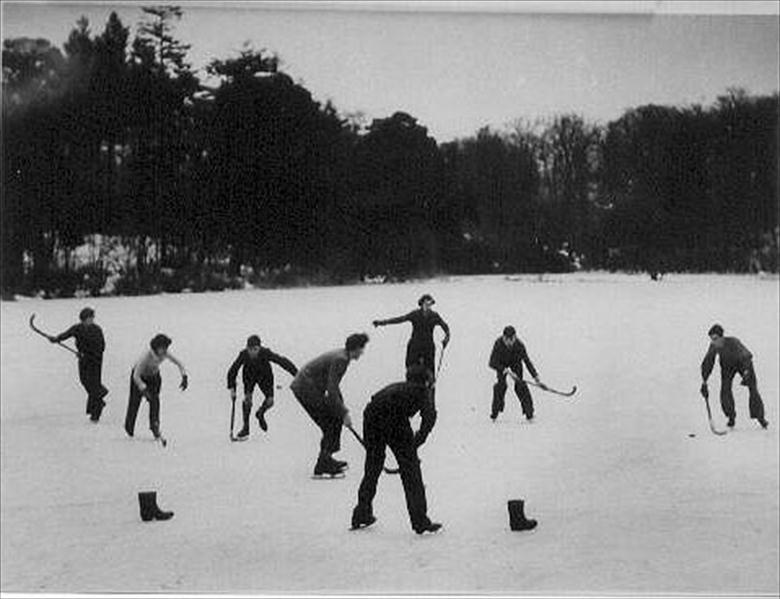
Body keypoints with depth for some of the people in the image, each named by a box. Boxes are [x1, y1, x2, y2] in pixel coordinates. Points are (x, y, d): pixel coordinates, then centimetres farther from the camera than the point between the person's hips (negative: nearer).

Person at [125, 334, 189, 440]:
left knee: (155, 400, -13)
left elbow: (179, 364, -10)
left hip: (154, 376, 4)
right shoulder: (147, 356, -39)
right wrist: (145, 390, -47)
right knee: (135, 402, 7)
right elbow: (136, 376, -39)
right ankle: (129, 426, 31)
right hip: (139, 377, -4)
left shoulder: (165, 354, -25)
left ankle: (154, 426, -4)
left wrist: (184, 377, -22)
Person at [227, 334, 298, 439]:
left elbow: (282, 361, -34)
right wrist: (232, 388, -22)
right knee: (247, 399, -18)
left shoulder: (265, 353, -37)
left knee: (270, 401, -8)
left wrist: (296, 373, -38)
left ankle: (260, 414, 27)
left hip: (264, 376, 0)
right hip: (249, 377, 0)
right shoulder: (243, 355, -33)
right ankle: (245, 428, -4)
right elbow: (232, 371, -20)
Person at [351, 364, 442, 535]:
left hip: (371, 413, 5)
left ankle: (362, 515, 28)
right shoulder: (422, 390, 24)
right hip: (394, 417, -5)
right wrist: (418, 440, 9)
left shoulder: (396, 387, 39)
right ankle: (420, 521, 5)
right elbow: (429, 414, 5)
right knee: (410, 469, 5)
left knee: (372, 466, 22)